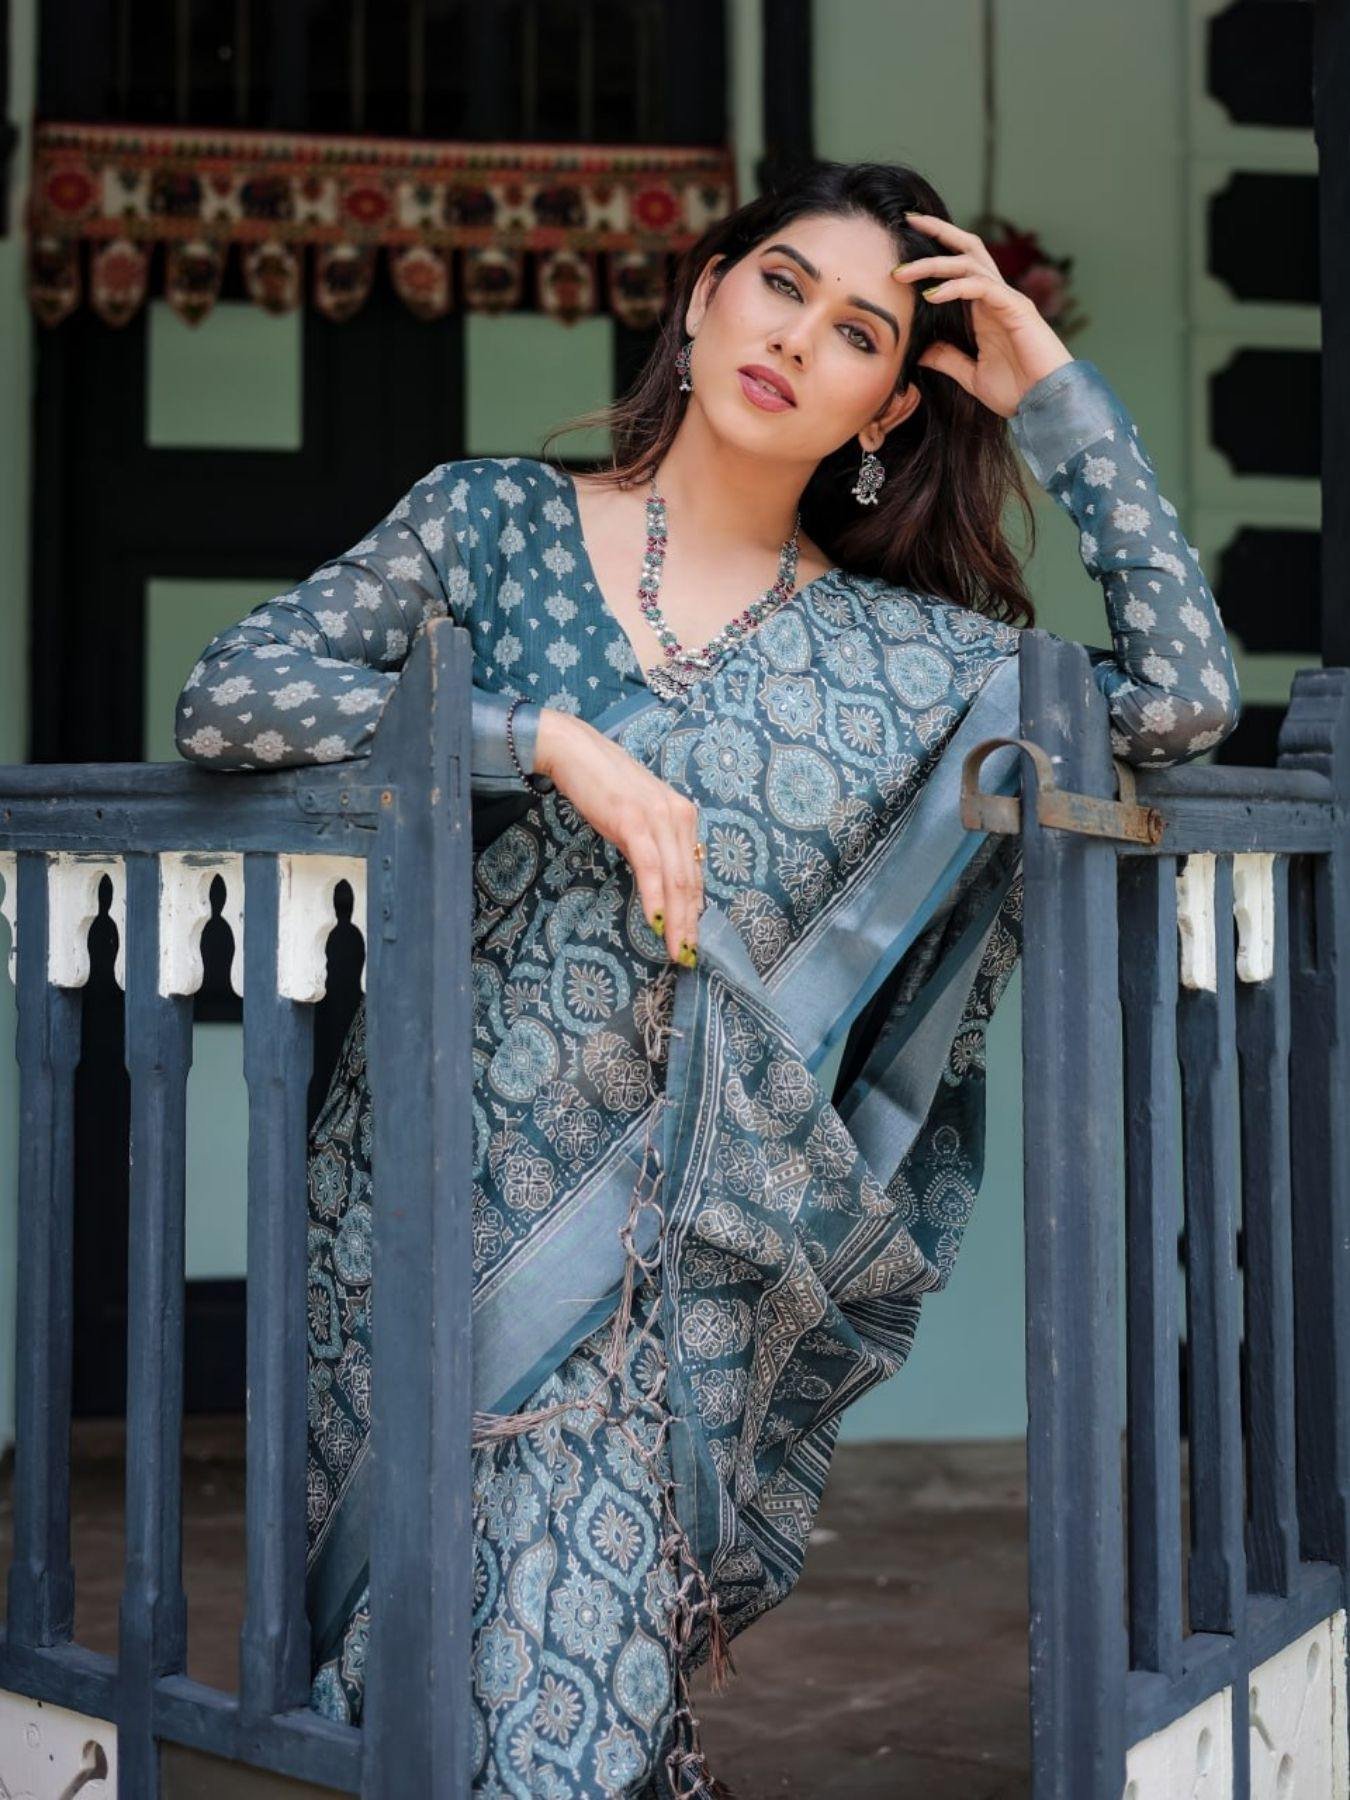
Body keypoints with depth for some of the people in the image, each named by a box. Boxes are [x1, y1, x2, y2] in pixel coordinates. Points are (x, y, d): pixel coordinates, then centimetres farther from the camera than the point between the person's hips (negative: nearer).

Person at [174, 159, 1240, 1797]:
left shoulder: (902, 649, 5)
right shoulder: (497, 519, 2)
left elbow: (1182, 699, -5)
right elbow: (226, 696, -8)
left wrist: (1053, 394, -3)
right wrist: (553, 739, -18)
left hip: (668, 1249, 0)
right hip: (424, 1200, 0)